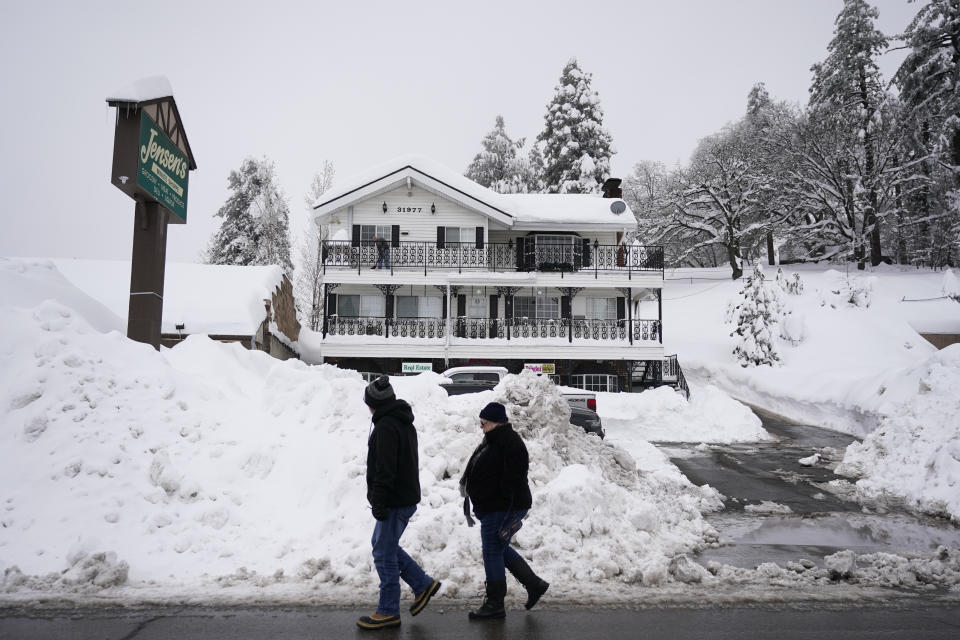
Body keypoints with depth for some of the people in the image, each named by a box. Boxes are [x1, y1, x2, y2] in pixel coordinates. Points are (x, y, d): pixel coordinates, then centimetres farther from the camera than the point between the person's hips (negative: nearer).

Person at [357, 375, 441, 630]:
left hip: (395, 502, -10)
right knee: (383, 544, 20)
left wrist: (378, 502, -18)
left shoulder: (386, 426, -18)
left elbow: (385, 469, -23)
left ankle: (388, 612, 12)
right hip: (407, 497, 10)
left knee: (384, 553, 1)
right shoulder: (405, 423, 14)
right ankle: (423, 584, 23)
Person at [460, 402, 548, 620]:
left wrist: (510, 513, -26)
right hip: (491, 507, 11)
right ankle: (534, 584, 30)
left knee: (493, 552, -3)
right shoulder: (490, 442, 13)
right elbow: (477, 470, 25)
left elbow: (514, 479, -24)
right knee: (501, 549, 19)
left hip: (502, 509, -11)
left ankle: (494, 605, 10)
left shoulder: (511, 444, -19)